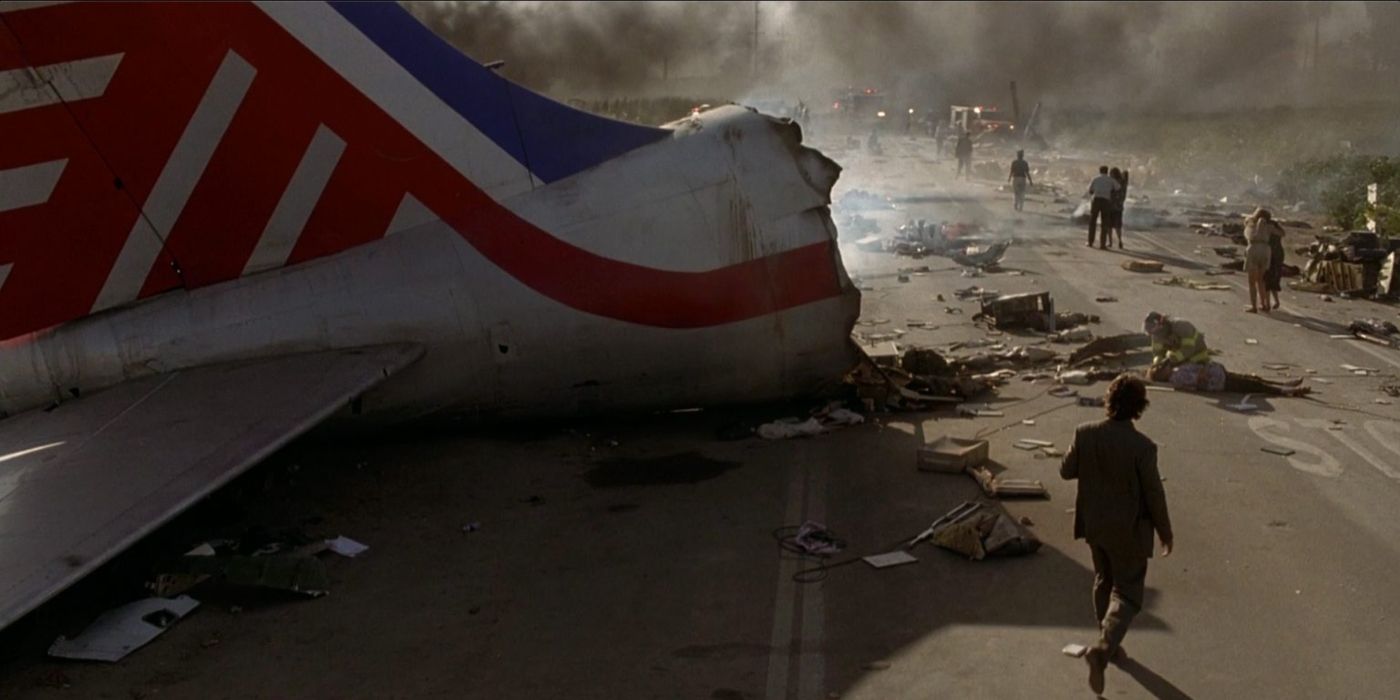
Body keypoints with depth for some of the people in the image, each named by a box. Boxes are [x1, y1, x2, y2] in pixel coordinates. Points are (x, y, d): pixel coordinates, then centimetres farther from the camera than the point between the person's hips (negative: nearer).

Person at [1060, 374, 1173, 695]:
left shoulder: (1086, 433, -13)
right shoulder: (1142, 446, -24)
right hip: (1128, 530, -5)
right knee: (1127, 593, 8)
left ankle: (1109, 643, 38)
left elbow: (1066, 471, -1)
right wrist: (1165, 533, -1)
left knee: (1104, 582, 25)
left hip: (1095, 524, 5)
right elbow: (1154, 494, -15)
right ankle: (1103, 648, -11)